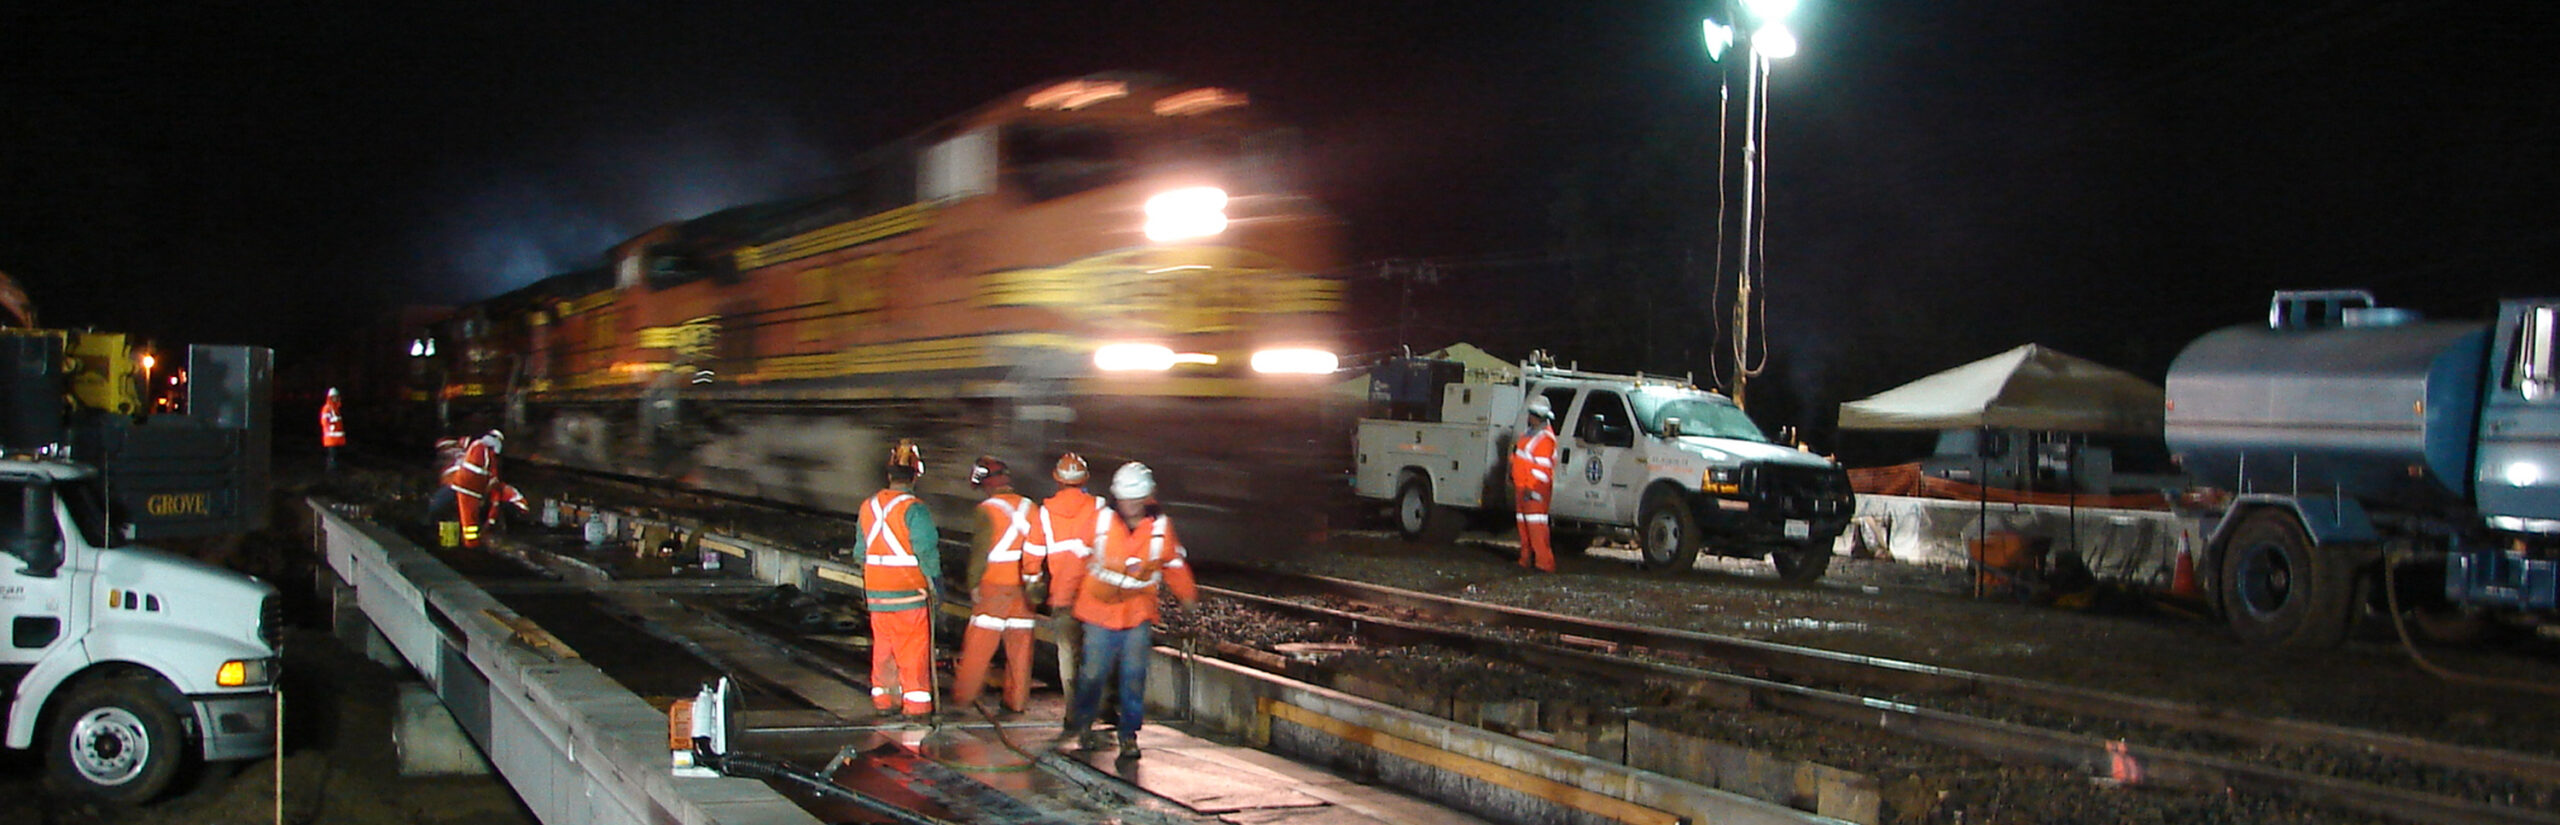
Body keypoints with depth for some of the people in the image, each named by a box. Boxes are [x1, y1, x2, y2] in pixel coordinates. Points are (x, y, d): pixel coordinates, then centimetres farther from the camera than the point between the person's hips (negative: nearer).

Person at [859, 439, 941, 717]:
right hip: (909, 593, -6)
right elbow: (927, 551, -17)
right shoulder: (914, 509, -16)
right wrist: (935, 584, -6)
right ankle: (916, 703, 3)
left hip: (876, 593, 6)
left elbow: (861, 551, 14)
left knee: (883, 648, 16)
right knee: (914, 651, 1)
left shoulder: (868, 507, 6)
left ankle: (882, 699, 22)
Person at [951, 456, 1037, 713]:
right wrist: (1035, 581, 16)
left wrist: (973, 583, -6)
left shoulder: (987, 510, -10)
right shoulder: (1029, 508, 6)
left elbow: (980, 550, -13)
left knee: (979, 643, 4)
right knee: (1020, 646, 8)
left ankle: (964, 695, 11)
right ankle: (1017, 700, 12)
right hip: (1023, 587, 4)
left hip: (994, 588, -4)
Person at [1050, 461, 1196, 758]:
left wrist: (1188, 595, 23)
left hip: (1139, 614, 1)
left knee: (1134, 676, -5)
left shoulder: (1160, 526, -3)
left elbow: (1174, 565, 13)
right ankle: (1081, 722, 32)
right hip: (1099, 611, -1)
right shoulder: (1100, 521, -8)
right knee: (1094, 672, 5)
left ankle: (1129, 735, 8)